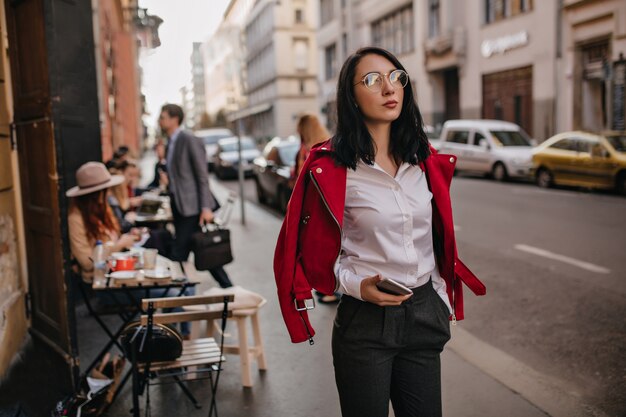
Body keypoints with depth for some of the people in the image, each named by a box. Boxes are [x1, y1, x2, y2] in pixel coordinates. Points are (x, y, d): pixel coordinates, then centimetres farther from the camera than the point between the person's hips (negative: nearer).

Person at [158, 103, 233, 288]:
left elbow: (203, 176, -15)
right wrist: (169, 180, 8)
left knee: (178, 254, -9)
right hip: (179, 206, 9)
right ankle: (227, 287, 23)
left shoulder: (190, 141, -12)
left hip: (192, 206, -9)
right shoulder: (171, 143, 14)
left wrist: (206, 207, -19)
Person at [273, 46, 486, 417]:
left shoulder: (425, 162, 5)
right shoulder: (330, 170, -11)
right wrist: (357, 286, -19)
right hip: (366, 320, -4)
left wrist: (444, 299, 12)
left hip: (424, 316, 5)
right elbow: (315, 253, -5)